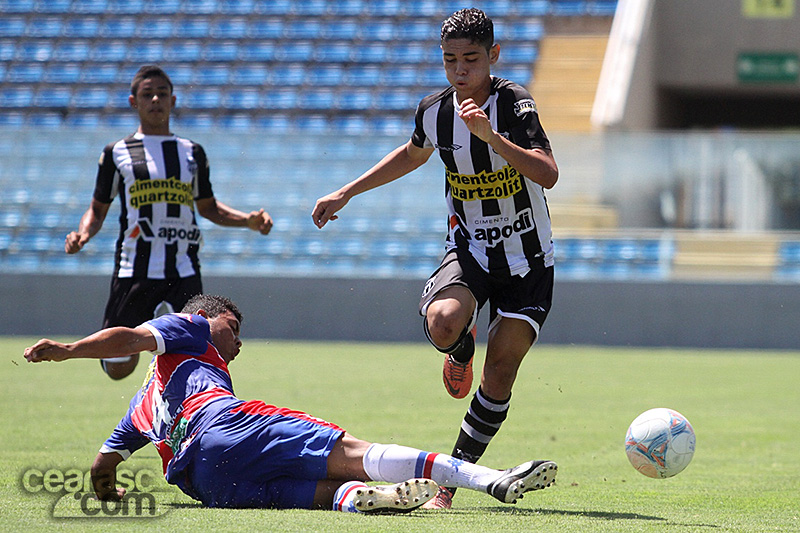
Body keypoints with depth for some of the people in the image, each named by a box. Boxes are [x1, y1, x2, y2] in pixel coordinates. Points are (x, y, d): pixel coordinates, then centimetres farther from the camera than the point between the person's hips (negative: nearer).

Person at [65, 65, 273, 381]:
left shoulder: (192, 153, 13)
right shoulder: (117, 153, 7)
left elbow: (208, 208, 23)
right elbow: (98, 209, 13)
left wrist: (249, 220, 7)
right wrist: (82, 235, -9)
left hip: (183, 274, 1)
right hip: (134, 270, -1)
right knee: (119, 368, 3)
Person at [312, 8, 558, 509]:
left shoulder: (515, 103, -18)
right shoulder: (434, 111, -3)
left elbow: (548, 175, -32)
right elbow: (413, 154, 21)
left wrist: (492, 137, -43)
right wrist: (347, 193, 19)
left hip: (527, 261, -2)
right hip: (469, 248, 2)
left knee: (499, 375, -7)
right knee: (443, 324, -30)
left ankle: (451, 479, 6)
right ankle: (462, 350, 8)